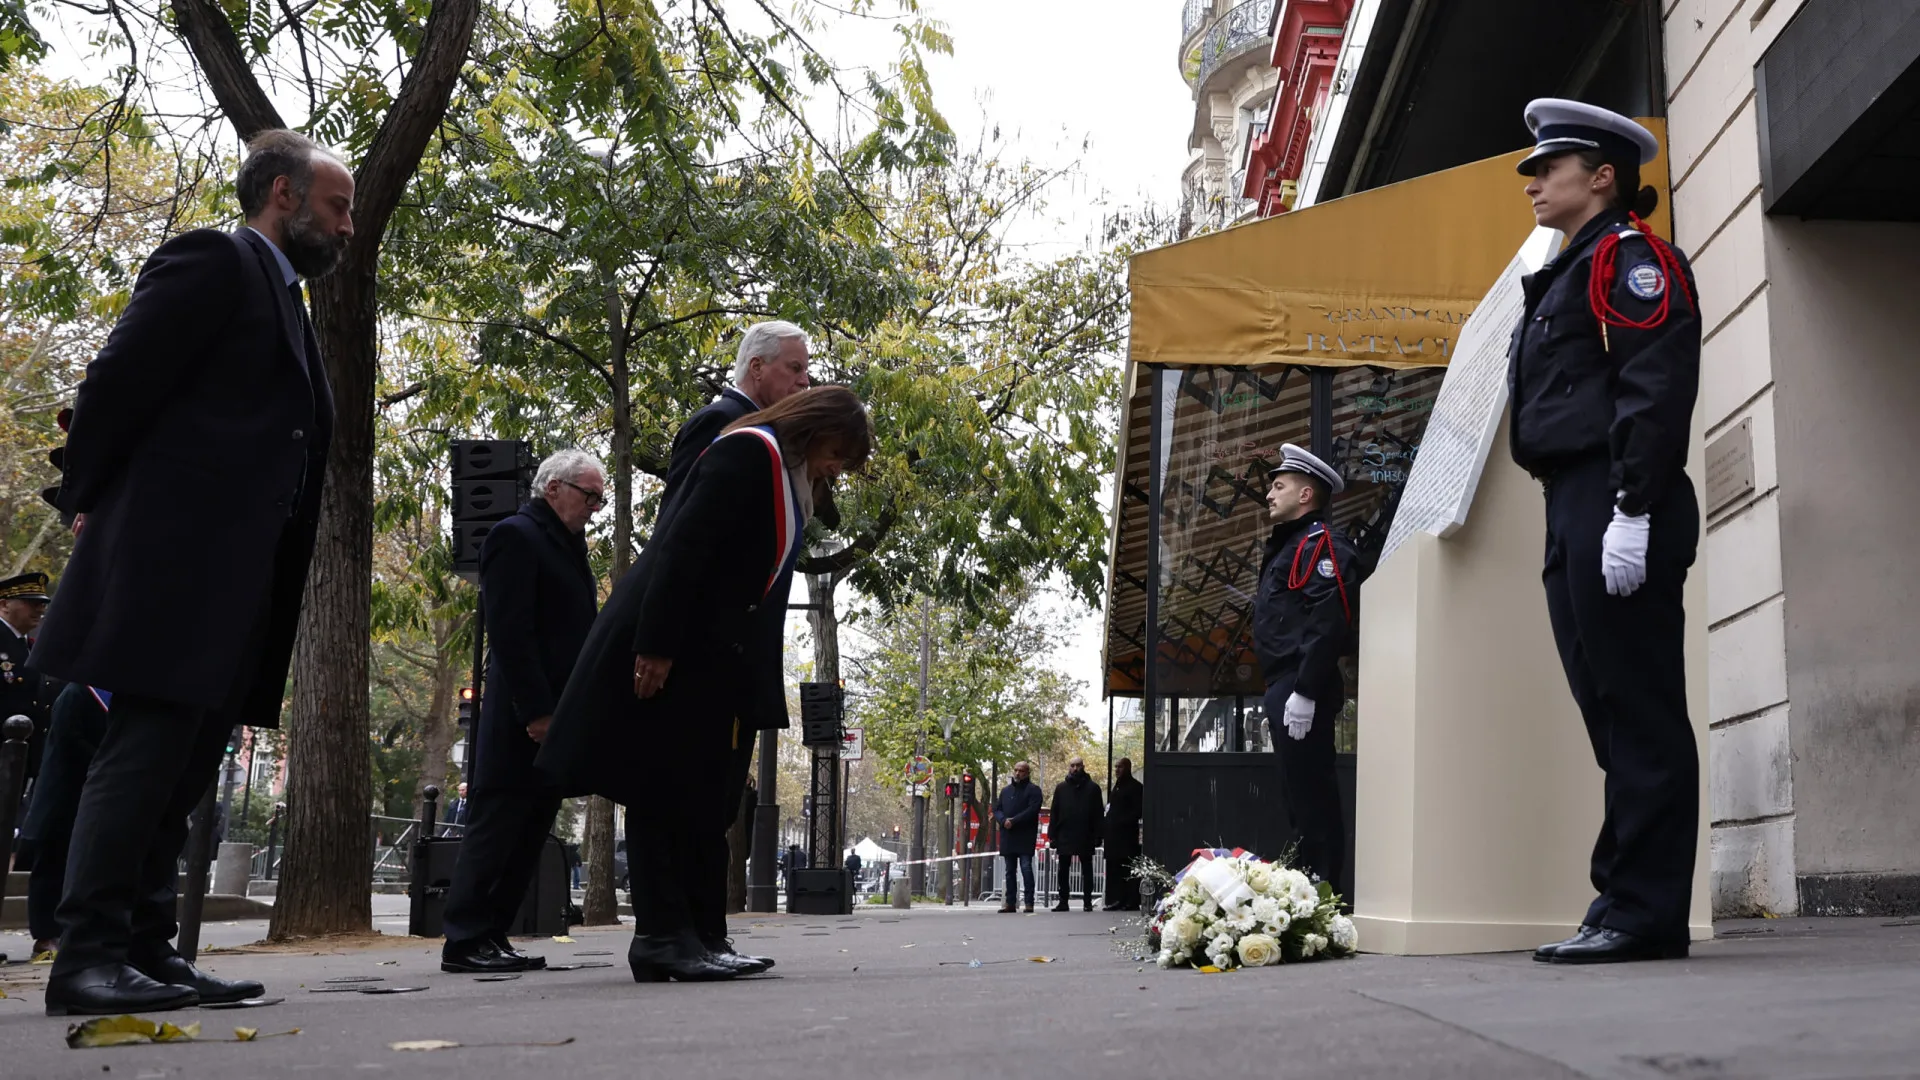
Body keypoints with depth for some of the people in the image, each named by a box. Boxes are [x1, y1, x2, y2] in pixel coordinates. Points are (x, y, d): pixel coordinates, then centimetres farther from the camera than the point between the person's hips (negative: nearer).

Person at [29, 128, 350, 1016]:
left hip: (234, 575, 9)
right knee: (143, 751, -11)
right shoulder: (213, 262, -3)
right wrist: (90, 504, -4)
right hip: (175, 552, -9)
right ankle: (88, 958, -8)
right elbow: (116, 381, -9)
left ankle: (147, 954, 11)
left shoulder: (283, 301, 25)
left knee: (181, 769, 7)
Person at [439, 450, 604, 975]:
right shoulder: (516, 536, -7)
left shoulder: (568, 545, 21)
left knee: (530, 832, 8)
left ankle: (492, 936, 13)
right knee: (496, 824, -6)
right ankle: (465, 941, -1)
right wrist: (536, 712, -20)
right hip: (524, 716, -9)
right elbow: (510, 632, -16)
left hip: (555, 717, 9)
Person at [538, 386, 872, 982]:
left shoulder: (788, 480, 18)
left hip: (706, 658, 10)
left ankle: (668, 937, 11)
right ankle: (664, 935, -4)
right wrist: (657, 648, -25)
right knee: (667, 792, -7)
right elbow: (684, 551, -20)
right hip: (663, 653, -10)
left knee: (695, 796, 8)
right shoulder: (747, 453, -10)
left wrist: (760, 697, 15)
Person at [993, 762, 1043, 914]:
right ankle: (1010, 902, 13)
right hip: (1007, 837, 6)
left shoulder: (1033, 790, 0)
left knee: (1026, 868, -10)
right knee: (1010, 871, 9)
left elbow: (1032, 810, -13)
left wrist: (1014, 821, -17)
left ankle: (1029, 903, -8)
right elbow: (996, 809, 14)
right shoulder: (1006, 790, 18)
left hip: (1025, 837, -6)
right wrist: (1004, 820, -8)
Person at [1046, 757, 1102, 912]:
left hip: (1085, 838, -2)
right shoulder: (1061, 788, 8)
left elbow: (1098, 814, 0)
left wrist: (1097, 836, -7)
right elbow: (1054, 813, 7)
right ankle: (1063, 901, 10)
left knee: (1087, 871, 5)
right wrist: (1052, 835, 0)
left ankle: (1087, 902, 10)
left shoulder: (1092, 788, 3)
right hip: (1064, 836, 2)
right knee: (1063, 871, 5)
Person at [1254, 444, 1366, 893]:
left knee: (1310, 799, -11)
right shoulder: (1287, 546, 24)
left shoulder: (1320, 542, -8)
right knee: (1300, 796, 13)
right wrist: (1282, 689, 16)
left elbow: (1329, 621, -20)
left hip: (1302, 690, -11)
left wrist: (1305, 690, -25)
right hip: (1285, 688, 11)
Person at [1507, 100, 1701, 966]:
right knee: (1613, 717, 9)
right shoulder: (1567, 275, 25)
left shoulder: (1629, 256, -3)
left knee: (1639, 715, -7)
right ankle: (1625, 902, 14)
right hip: (1575, 519, 10)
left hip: (1615, 511, -10)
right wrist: (1575, 533, 19)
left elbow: (1655, 391, -16)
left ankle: (1643, 913, -4)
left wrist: (1630, 512, -23)